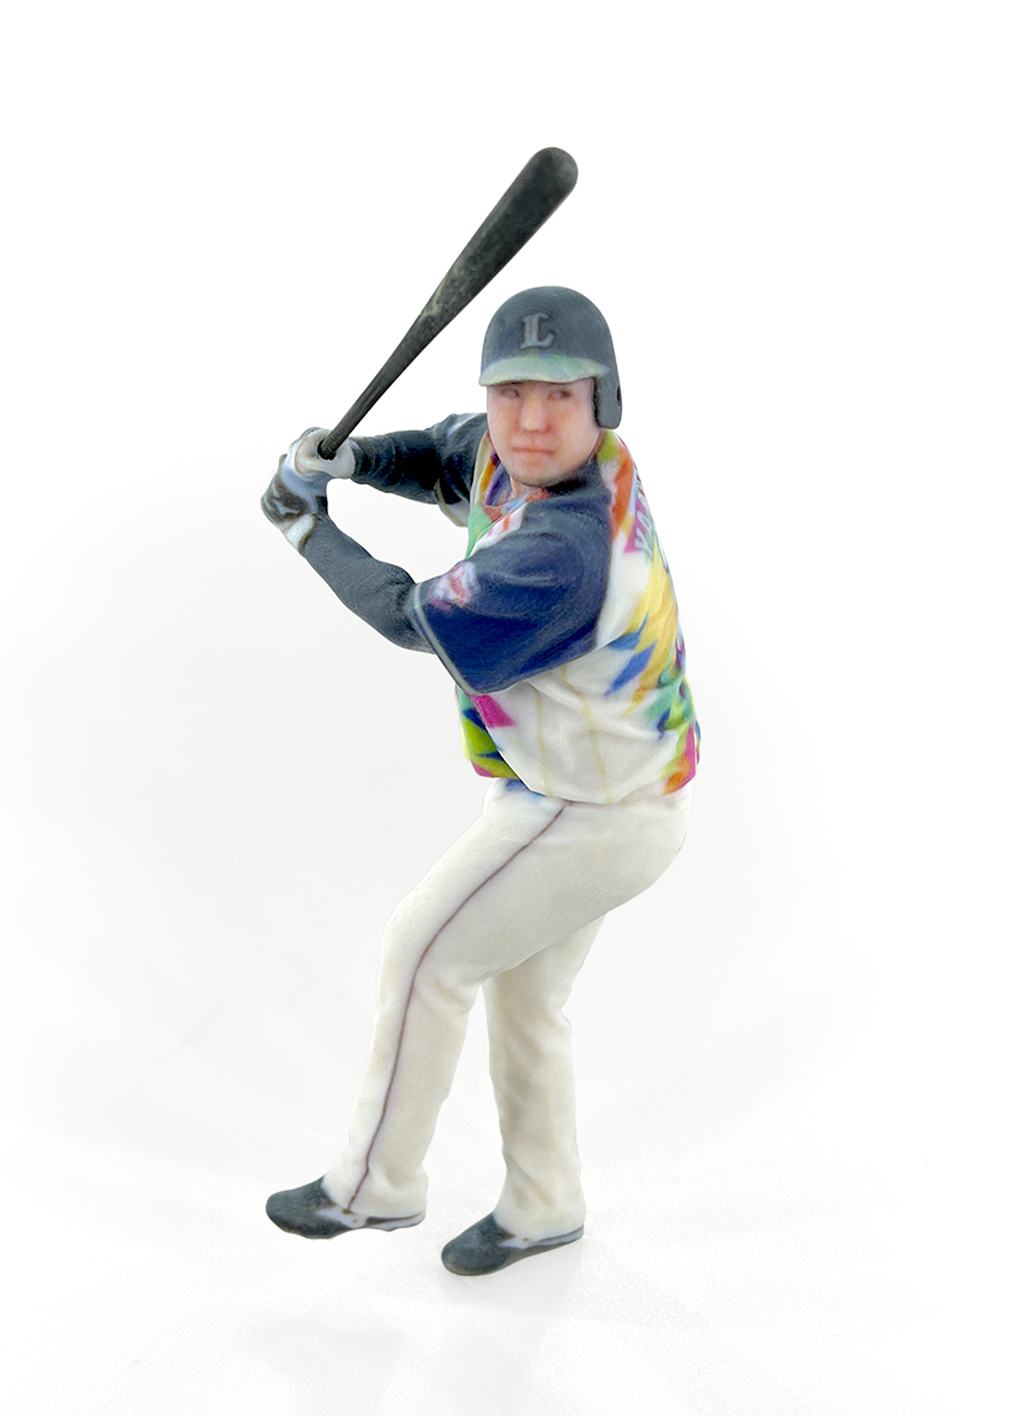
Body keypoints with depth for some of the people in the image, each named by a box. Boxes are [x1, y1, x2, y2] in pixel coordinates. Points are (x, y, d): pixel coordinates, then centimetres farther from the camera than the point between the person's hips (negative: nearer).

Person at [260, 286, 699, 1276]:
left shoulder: (560, 553, -35)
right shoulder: (517, 452, -8)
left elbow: (410, 619, -21)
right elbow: (444, 457, 15)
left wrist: (305, 527, -6)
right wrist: (345, 458, -5)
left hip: (592, 817, -10)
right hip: (599, 790, 10)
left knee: (425, 953, 3)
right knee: (523, 996, 21)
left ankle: (376, 1185, 22)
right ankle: (542, 1208, 39)